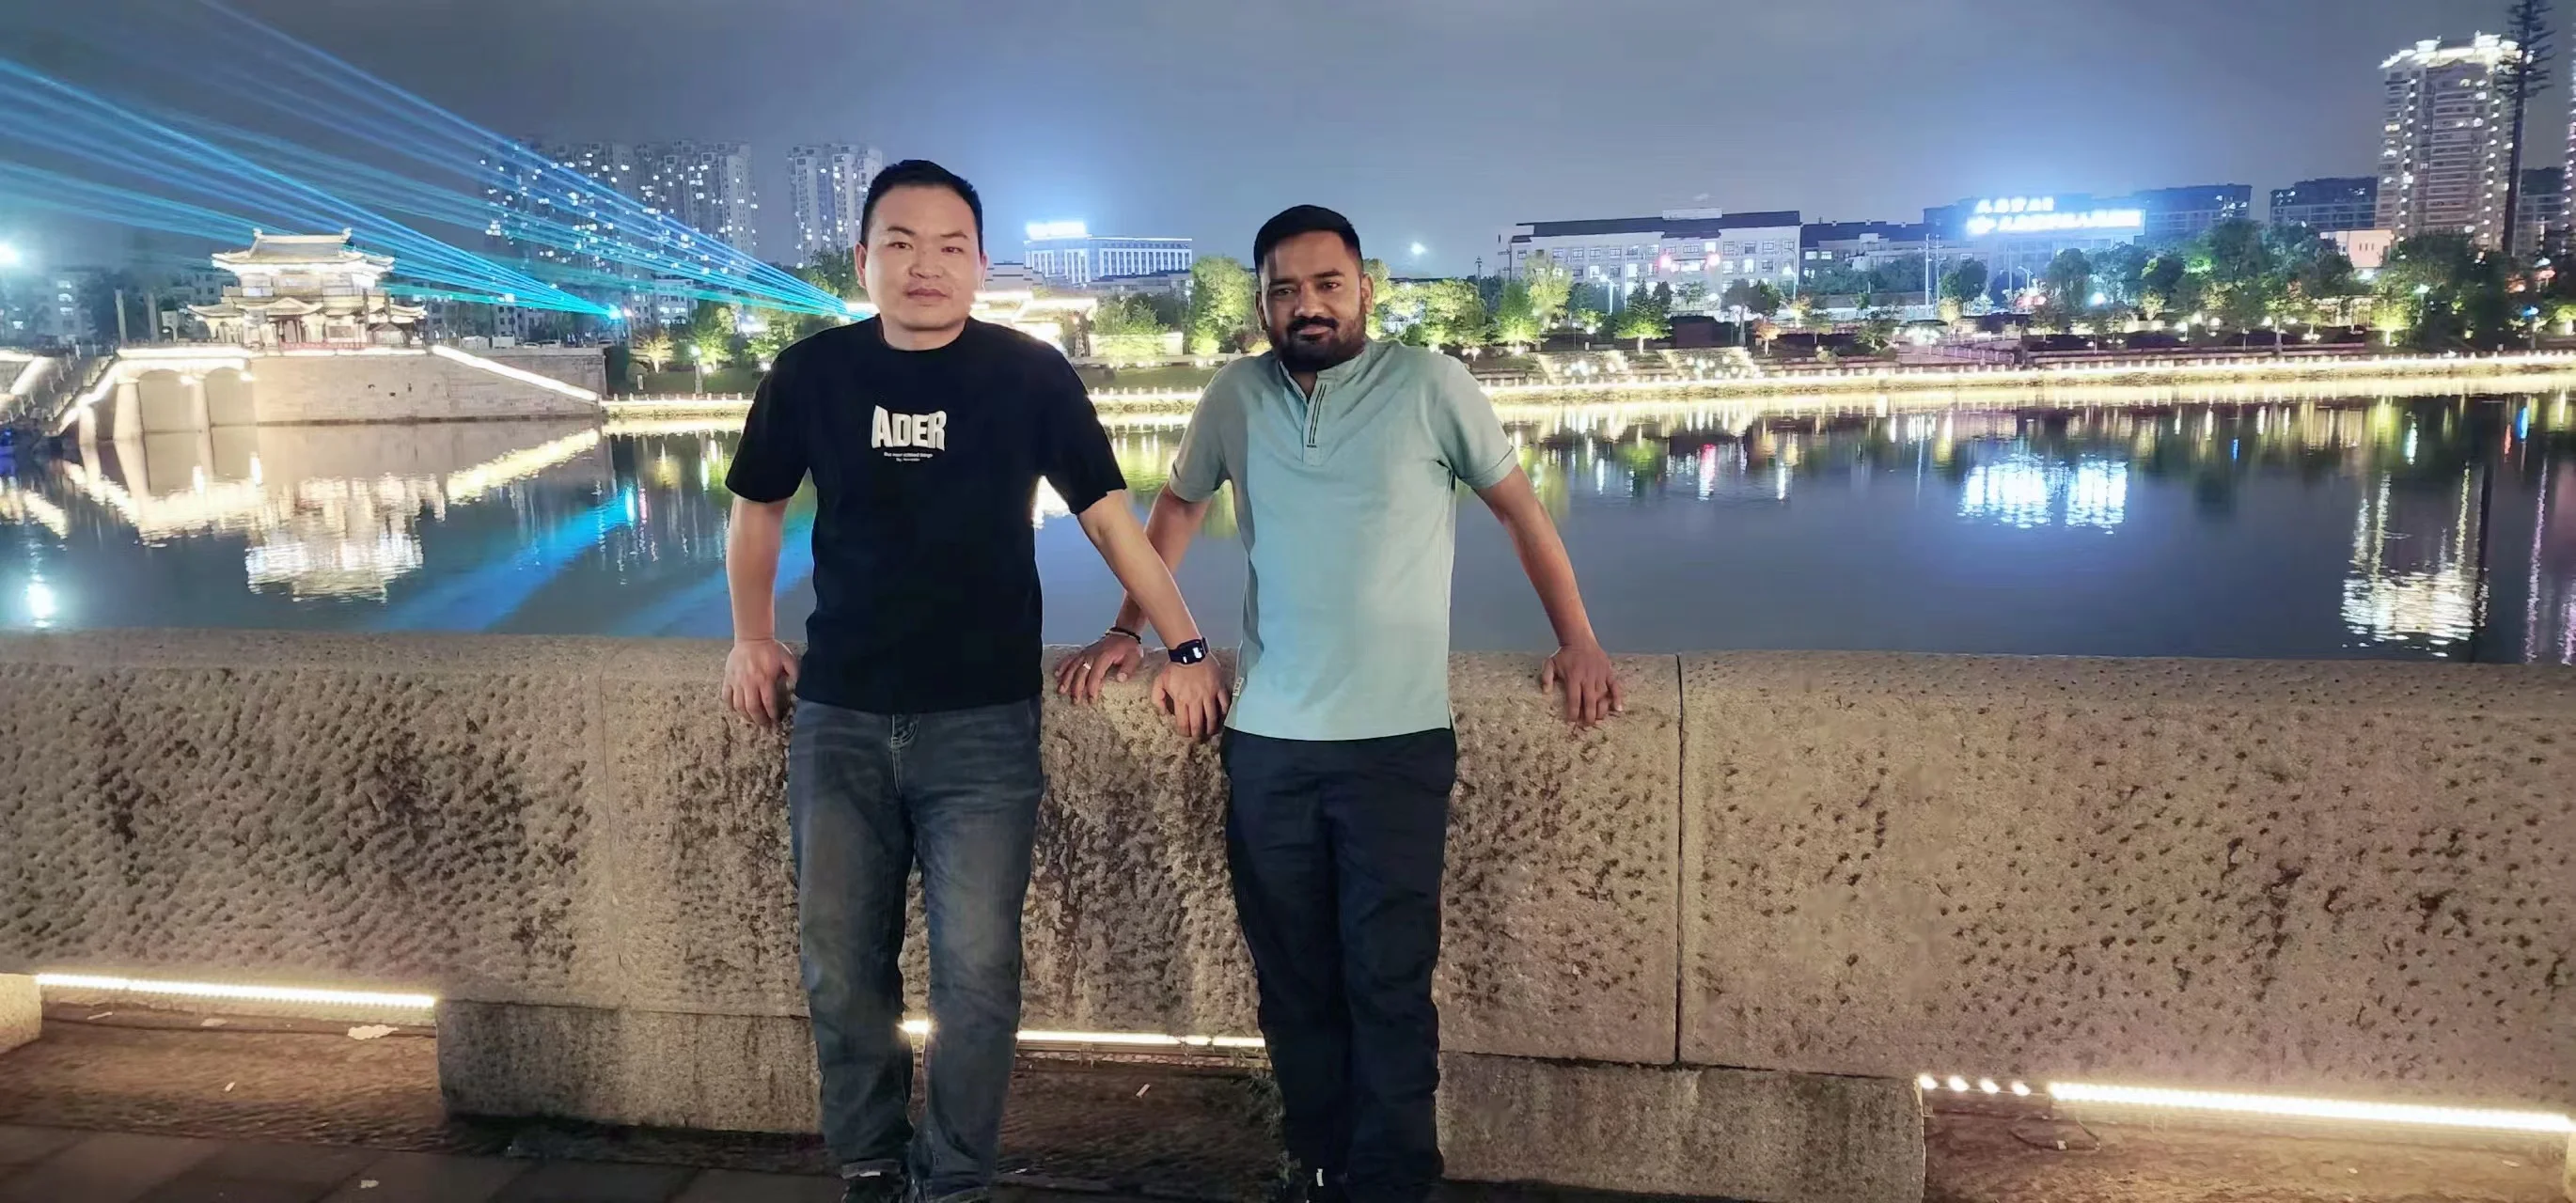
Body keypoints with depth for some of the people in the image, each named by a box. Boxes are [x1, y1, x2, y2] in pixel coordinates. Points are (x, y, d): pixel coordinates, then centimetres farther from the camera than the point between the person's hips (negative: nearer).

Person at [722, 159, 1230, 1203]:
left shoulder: (1030, 374, -7)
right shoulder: (811, 373, -1)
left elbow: (1109, 516, -2)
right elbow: (757, 509, 15)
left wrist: (1184, 648, -5)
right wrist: (752, 639, 13)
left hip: (984, 723, -2)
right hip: (837, 719, 3)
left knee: (977, 974, -1)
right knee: (842, 971, 11)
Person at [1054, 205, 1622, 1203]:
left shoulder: (1429, 385, -2)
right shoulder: (1236, 396, 5)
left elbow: (1521, 510, 5)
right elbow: (1178, 507, 20)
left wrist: (1577, 640, -1)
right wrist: (1127, 633, 16)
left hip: (1398, 739, -3)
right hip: (1265, 741, 3)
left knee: (1388, 982, 0)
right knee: (1292, 979, 11)